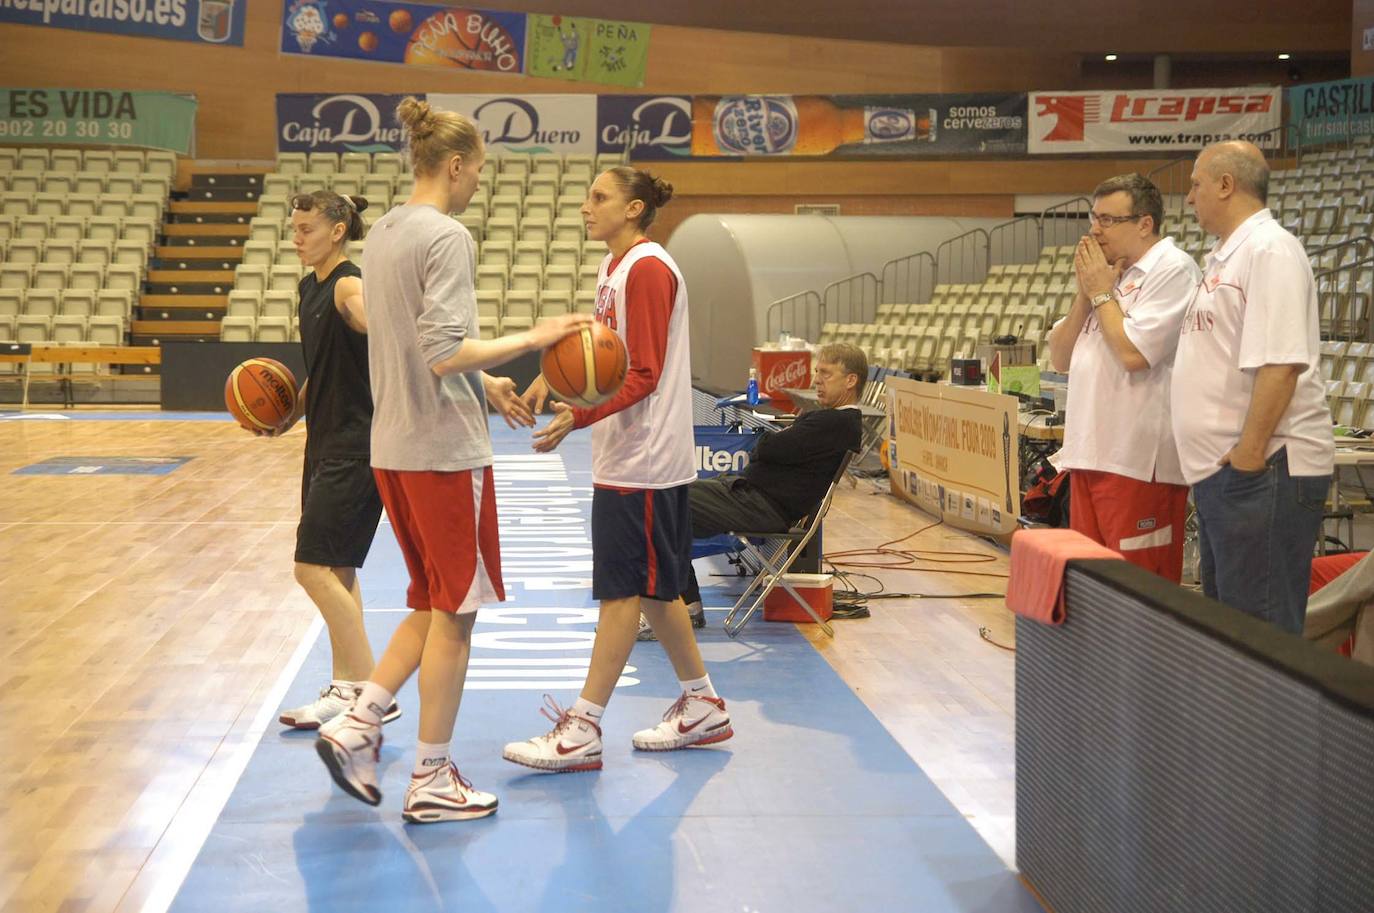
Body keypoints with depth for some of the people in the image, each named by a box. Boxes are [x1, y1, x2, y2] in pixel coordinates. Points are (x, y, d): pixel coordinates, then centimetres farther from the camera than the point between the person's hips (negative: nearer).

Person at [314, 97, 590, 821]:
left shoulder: (382, 235, 13)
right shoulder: (447, 238, -15)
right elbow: (444, 354, -24)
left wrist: (481, 384, 21)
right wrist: (534, 338, -17)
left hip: (393, 448, 9)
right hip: (446, 450, -9)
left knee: (435, 605, 18)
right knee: (454, 611, 2)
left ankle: (357, 725, 10)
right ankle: (431, 781, 8)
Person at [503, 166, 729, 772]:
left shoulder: (647, 269, -15)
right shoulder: (615, 267, 14)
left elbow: (644, 376, -20)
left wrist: (577, 417, -29)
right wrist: (553, 378, 3)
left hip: (641, 460, -10)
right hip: (628, 456, 10)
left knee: (624, 588, -5)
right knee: (653, 587, 15)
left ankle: (584, 730, -2)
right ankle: (702, 707, 26)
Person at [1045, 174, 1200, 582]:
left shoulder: (1172, 269, -9)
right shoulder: (1109, 273, 18)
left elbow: (1133, 353, -20)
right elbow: (1060, 358, 17)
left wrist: (1101, 292, -6)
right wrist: (1085, 293, 4)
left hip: (1138, 461, -9)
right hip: (1090, 454, 9)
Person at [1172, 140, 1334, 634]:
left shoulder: (1269, 249, -13)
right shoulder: (1226, 256, 18)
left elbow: (1279, 365, -22)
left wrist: (1248, 456, -23)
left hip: (1263, 470, -10)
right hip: (1220, 470, 10)